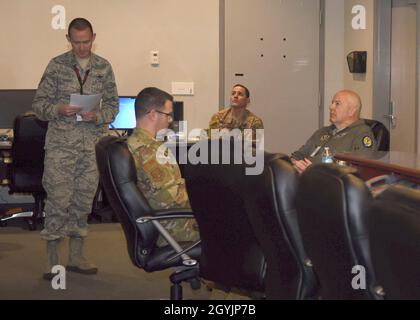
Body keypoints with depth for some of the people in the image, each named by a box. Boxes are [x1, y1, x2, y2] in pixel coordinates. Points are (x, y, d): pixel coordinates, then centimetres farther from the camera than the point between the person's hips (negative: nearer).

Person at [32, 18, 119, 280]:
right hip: (61, 143, -2)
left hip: (93, 144, 3)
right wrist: (58, 110, -18)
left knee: (84, 199, 8)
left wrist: (98, 116, -12)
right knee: (58, 199, -5)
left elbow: (113, 105, 8)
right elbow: (39, 103, 2)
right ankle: (53, 260, 3)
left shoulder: (104, 67, 8)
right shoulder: (57, 65, 2)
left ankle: (76, 256, 19)